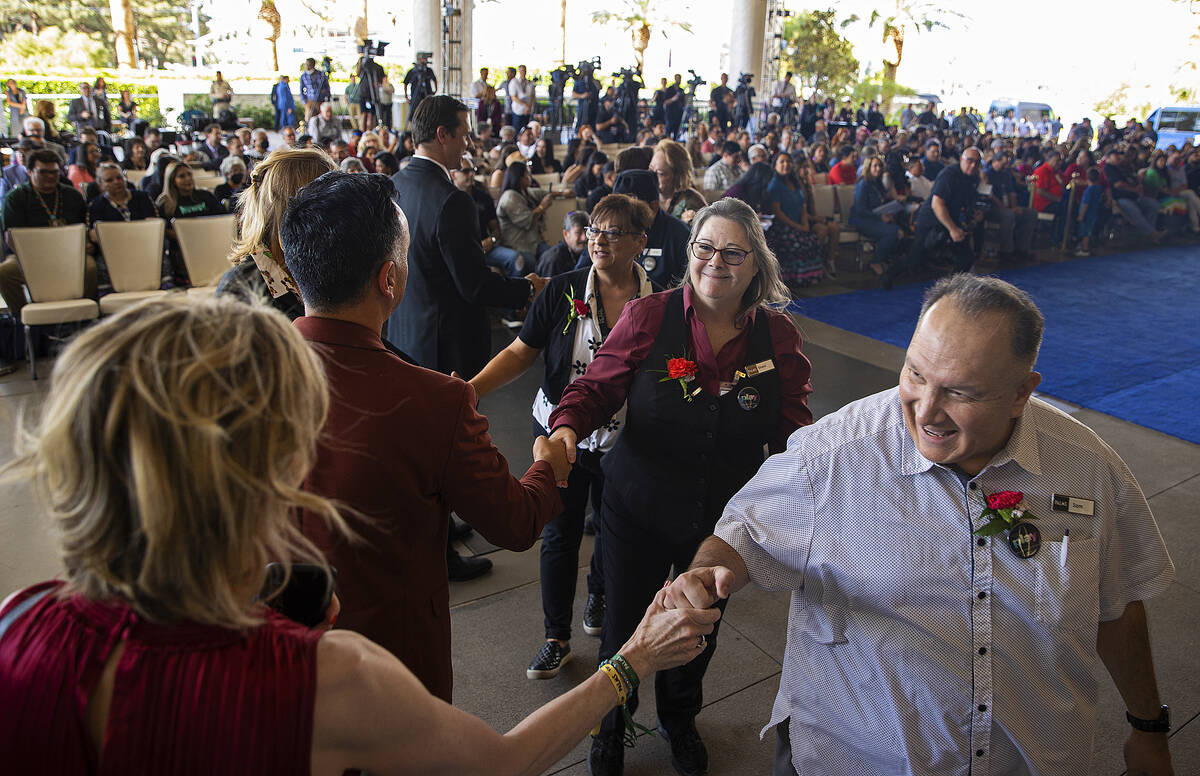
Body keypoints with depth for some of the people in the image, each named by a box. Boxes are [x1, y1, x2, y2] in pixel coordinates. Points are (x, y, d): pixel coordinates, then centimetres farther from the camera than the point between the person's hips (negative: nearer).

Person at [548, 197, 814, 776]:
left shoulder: (777, 336, -7)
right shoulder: (647, 317, -14)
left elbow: (792, 428, 0)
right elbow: (596, 387, -8)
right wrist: (567, 426, -29)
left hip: (723, 520, 2)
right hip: (639, 511, -2)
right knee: (623, 630, 14)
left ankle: (680, 720, 57)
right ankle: (610, 727, 48)